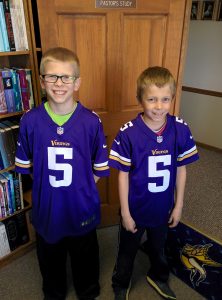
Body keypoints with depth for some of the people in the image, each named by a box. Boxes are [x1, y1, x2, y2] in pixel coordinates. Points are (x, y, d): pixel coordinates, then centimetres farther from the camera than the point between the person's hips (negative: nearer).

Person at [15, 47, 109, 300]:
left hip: (82, 209, -1)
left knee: (85, 257, 23)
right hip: (46, 209, 1)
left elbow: (100, 168, -5)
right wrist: (47, 185, -5)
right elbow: (26, 165, -1)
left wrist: (79, 187, -9)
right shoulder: (30, 121, -13)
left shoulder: (91, 121, -15)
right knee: (50, 258, 26)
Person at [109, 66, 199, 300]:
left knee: (158, 247, 29)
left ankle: (158, 277, 60)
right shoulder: (128, 133, -24)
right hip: (135, 208, -2)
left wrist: (178, 205, 1)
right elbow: (123, 175, -16)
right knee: (127, 250, 22)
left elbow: (181, 169, -4)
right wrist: (125, 213, -10)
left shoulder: (180, 129, -14)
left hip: (163, 208, 3)